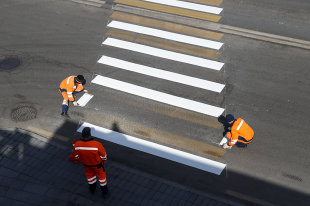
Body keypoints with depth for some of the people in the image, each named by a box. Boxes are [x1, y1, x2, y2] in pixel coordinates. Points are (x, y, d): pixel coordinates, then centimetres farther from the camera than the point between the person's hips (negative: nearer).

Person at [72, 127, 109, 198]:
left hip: (86, 164, 3)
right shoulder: (97, 145, -39)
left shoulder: (76, 145, -30)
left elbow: (76, 156, -9)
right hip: (97, 164, -2)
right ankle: (104, 192, 44)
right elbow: (103, 156, -21)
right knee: (101, 175, 25)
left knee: (90, 174, 32)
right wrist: (104, 159, 3)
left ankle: (92, 189, 57)